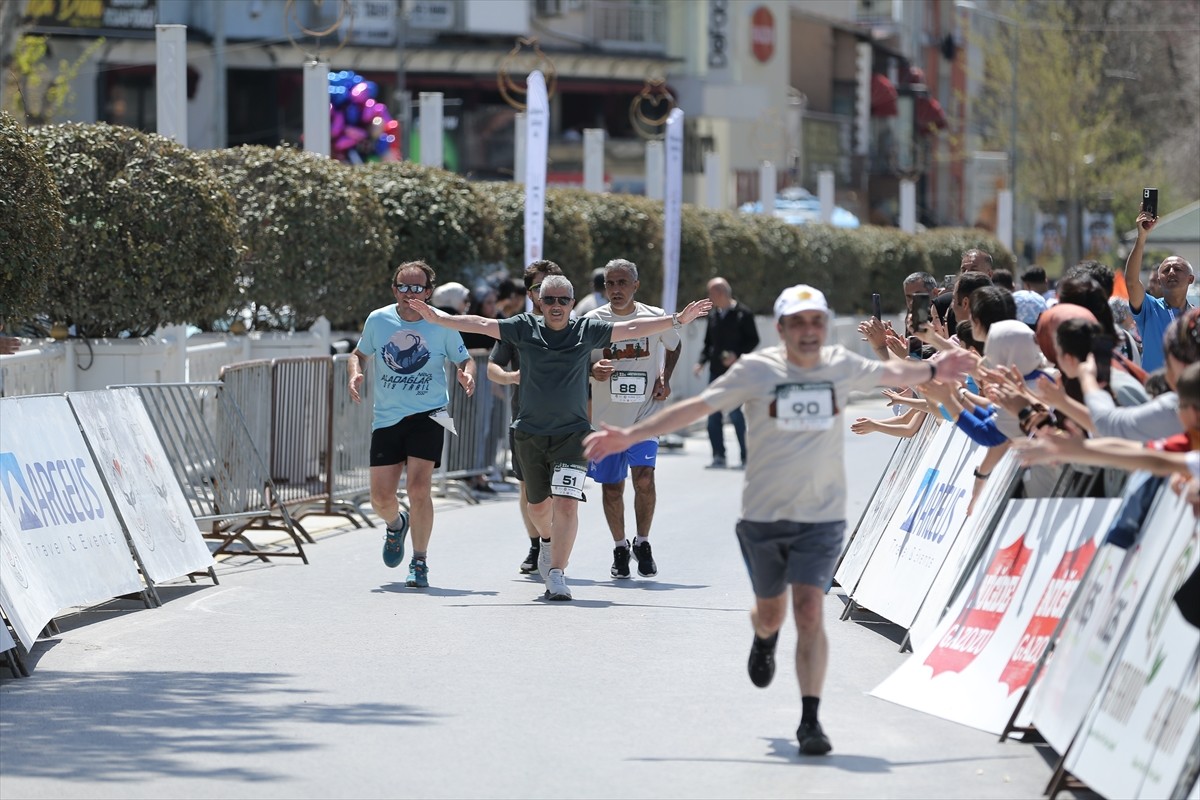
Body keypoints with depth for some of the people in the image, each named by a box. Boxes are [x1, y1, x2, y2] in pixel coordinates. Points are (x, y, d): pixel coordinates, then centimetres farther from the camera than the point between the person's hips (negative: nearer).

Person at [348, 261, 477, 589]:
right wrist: (356, 374, -4)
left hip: (428, 415, -2)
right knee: (381, 498, -1)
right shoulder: (378, 320, 1)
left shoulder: (442, 325, -4)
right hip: (386, 418, 2)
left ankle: (420, 562, -2)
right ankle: (396, 525, 37)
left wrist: (467, 375, -14)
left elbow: (464, 359, 9)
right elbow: (360, 354, 17)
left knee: (418, 488, -17)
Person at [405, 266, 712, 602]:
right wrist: (436, 317, -6)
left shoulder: (587, 331, -1)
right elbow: (480, 325, 0)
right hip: (530, 432, 2)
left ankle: (557, 574, -13)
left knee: (566, 504, -16)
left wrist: (677, 321, -12)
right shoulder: (525, 328, 0)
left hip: (572, 433, -2)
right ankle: (548, 541, 48)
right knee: (538, 505, 16)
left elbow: (632, 329, -4)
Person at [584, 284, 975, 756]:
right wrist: (631, 436, -12)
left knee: (809, 612, -15)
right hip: (763, 515, 0)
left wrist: (932, 370, 33)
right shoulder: (757, 370, -9)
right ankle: (764, 639, 55)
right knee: (770, 612, 16)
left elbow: (889, 373, 20)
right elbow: (697, 406, -8)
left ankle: (810, 720, -10)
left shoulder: (842, 366, -1)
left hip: (821, 517, 0)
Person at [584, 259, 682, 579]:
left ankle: (643, 543, 4)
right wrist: (593, 370, -19)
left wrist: (664, 379, 5)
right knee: (611, 486, 7)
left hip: (645, 414, -1)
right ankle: (620, 548, 26)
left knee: (644, 477, -16)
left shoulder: (655, 318, -2)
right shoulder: (593, 321, -4)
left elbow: (674, 346, 19)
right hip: (606, 417, 1)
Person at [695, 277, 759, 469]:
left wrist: (737, 355, -17)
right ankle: (718, 456, 8)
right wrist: (701, 361, 5)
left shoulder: (742, 314, -5)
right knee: (713, 413, 2)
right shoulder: (714, 315, 14)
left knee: (734, 411, -10)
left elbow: (753, 340, -4)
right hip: (716, 371, 6)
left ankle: (745, 456, 0)